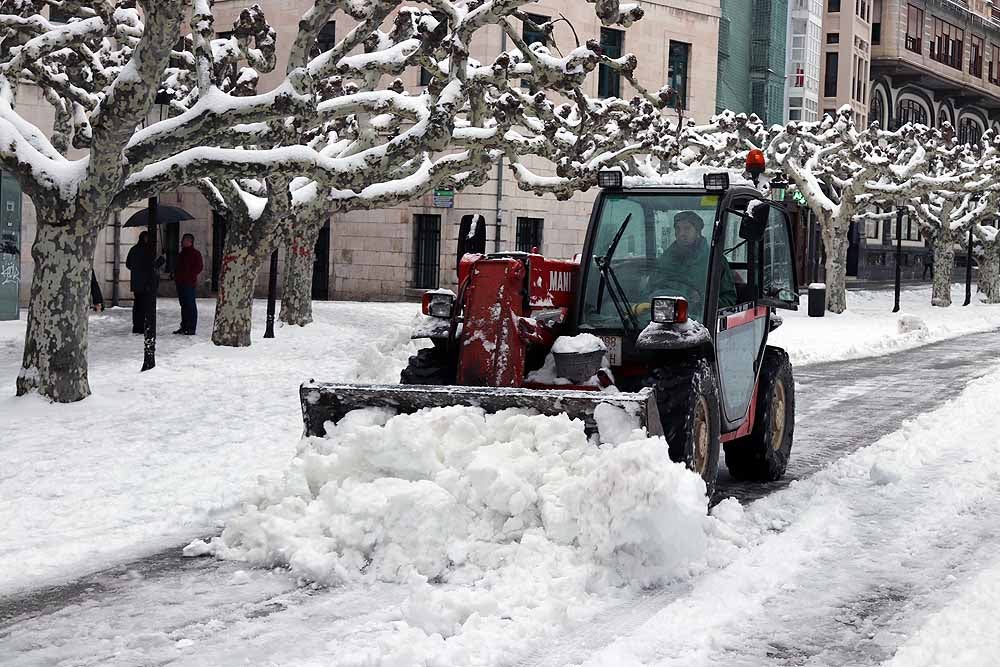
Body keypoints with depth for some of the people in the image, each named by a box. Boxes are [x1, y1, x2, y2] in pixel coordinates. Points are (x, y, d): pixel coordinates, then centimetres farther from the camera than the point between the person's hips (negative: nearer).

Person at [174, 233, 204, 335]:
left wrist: (190, 275, -14)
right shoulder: (181, 254, 19)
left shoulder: (195, 253, -4)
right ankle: (184, 327, 17)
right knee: (183, 305, 12)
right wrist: (176, 275, 9)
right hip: (180, 282, 8)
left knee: (190, 305, -7)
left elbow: (200, 267, -9)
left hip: (189, 283, -8)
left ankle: (191, 328, -7)